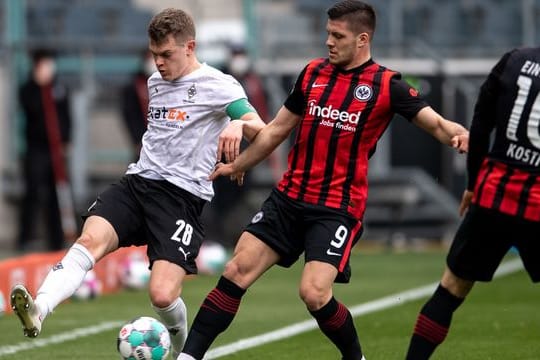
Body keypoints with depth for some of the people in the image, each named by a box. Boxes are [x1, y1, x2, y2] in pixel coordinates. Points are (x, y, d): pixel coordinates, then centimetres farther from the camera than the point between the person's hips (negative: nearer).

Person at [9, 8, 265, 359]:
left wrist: (239, 123, -35)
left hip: (182, 195, -5)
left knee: (163, 294, -18)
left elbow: (261, 132, -15)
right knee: (91, 238, -27)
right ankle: (38, 310, -48)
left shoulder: (217, 86, -2)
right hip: (138, 181, 5)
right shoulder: (155, 82, 20)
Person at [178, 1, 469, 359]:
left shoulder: (386, 85, -6)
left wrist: (457, 134, -36)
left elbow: (435, 122, -13)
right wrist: (236, 166, 26)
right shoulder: (313, 73, 8)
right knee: (236, 271, -4)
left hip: (337, 209, -5)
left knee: (314, 293, -18)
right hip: (288, 197, 5)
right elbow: (277, 129, 20)